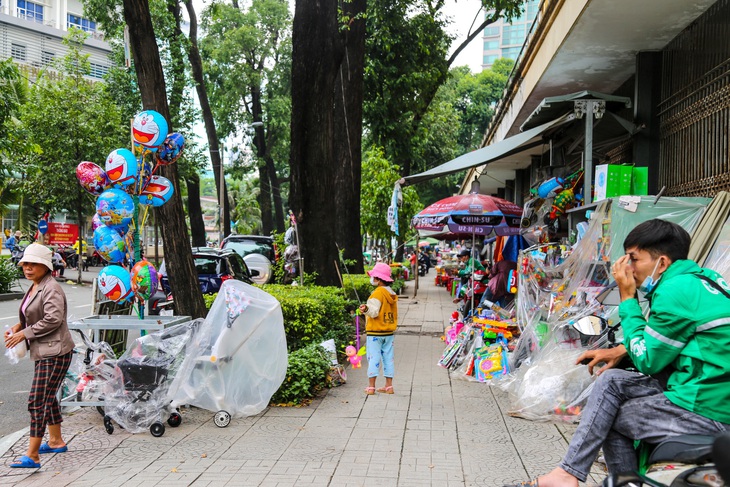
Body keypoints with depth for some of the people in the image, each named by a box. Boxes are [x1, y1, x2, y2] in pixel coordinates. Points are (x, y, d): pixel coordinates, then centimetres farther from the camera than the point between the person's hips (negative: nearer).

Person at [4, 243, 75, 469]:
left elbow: (53, 319, -25)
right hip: (44, 352, 11)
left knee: (37, 402, -12)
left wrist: (25, 334, -19)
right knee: (47, 398, 21)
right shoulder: (35, 288, 14)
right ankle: (56, 441, 37)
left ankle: (32, 456, -10)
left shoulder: (51, 288, -16)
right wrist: (17, 327, 4)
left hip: (54, 353, -11)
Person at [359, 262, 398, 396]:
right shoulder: (392, 294, 9)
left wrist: (366, 309, -39)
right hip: (389, 332, 7)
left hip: (375, 332, -7)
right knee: (388, 357, 10)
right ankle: (389, 386, 13)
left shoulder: (378, 293, -15)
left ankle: (371, 386, -1)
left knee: (373, 357, -3)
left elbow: (374, 312, -22)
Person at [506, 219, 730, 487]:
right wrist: (622, 350, 7)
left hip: (707, 412, -9)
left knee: (605, 416, 1)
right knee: (611, 379, 10)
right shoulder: (699, 277, 11)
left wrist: (627, 299, -6)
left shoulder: (675, 291, -18)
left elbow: (648, 362, -10)